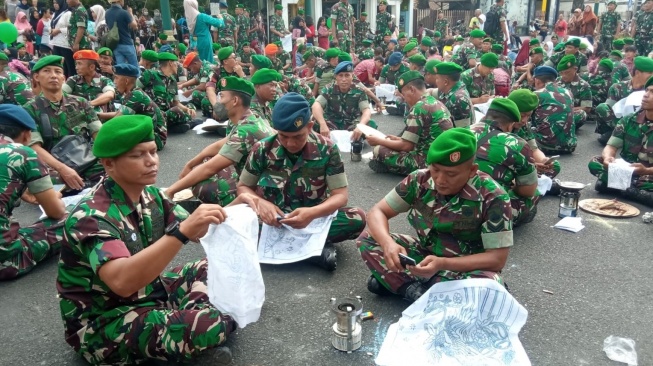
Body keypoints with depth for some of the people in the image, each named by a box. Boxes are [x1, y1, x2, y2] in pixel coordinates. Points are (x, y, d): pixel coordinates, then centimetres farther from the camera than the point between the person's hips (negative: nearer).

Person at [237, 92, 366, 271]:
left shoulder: (327, 149, -13)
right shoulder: (262, 149, -11)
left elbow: (341, 194, -13)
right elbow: (243, 187, -3)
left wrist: (313, 213, -34)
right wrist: (259, 202, -28)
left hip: (314, 218, 0)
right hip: (276, 218, 0)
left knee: (358, 218, -27)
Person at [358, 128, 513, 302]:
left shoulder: (493, 197, -24)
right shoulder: (420, 180, -14)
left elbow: (497, 258, -23)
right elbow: (378, 212, -10)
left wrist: (442, 264, -37)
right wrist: (388, 243, -33)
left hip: (467, 268, -3)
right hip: (426, 254, 3)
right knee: (367, 239, -12)